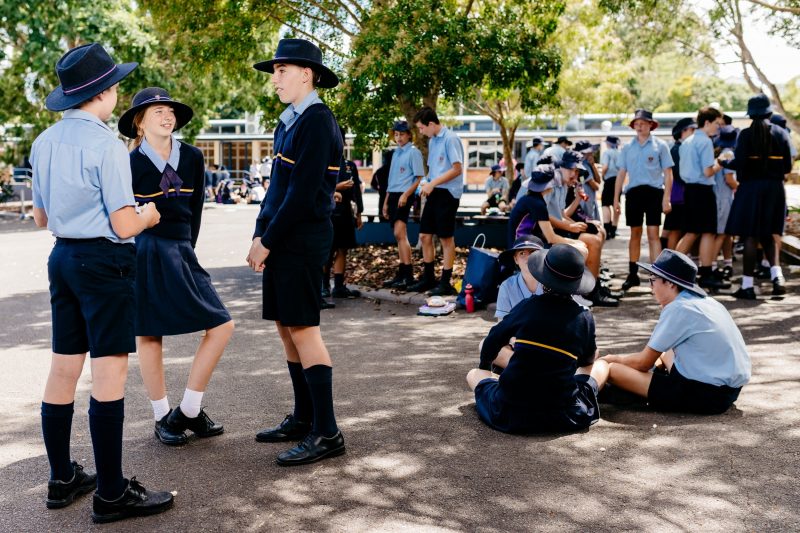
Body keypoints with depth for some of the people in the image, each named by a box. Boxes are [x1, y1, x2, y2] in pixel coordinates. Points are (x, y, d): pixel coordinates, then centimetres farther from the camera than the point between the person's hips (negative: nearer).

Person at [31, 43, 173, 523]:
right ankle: (112, 494, 1)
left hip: (63, 257, 8)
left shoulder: (45, 142, 10)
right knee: (110, 373, -4)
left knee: (63, 370, 12)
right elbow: (124, 226, -17)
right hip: (104, 262, -8)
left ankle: (63, 479, 24)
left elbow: (41, 217, 17)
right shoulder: (106, 144, -14)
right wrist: (148, 216, 3)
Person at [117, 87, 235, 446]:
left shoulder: (192, 158, 5)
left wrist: (186, 248, 9)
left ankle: (188, 411, 7)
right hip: (144, 253, -4)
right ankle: (163, 418, 18)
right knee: (148, 334, 4)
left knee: (221, 326, -3)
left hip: (182, 253, 5)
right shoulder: (131, 163, -6)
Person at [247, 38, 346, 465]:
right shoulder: (288, 122, 15)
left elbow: (303, 192, -19)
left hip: (301, 241, -9)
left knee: (303, 329, -7)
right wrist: (261, 237, 6)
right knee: (286, 329, 12)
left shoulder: (317, 121, -12)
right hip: (282, 241, 9)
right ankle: (303, 418, 23)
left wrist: (268, 241, -15)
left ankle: (326, 433, 0)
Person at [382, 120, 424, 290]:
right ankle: (401, 274, 13)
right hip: (393, 196, 8)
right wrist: (386, 201, 21)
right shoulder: (396, 153, 19)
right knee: (399, 236, 9)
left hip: (404, 196, -8)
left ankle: (408, 275, -19)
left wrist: (406, 195, -20)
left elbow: (419, 178, -9)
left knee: (400, 233, -17)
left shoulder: (414, 152, -4)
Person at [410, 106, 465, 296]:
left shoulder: (450, 139, -12)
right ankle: (428, 278, 20)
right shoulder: (432, 141, 14)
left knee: (446, 238, -1)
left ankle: (445, 283, 6)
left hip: (447, 193, -8)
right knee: (425, 236, 10)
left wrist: (432, 183, -17)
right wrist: (427, 187, 8)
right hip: (433, 193, 8)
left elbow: (457, 169, -17)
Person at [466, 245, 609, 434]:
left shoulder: (528, 307, -4)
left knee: (474, 374, 29)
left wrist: (485, 367, 31)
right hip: (562, 417, 1)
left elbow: (492, 341, 9)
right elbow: (587, 360, 16)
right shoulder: (584, 318, -3)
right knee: (602, 366, 25)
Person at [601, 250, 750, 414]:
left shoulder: (677, 309, -13)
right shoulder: (706, 301, 13)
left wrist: (614, 358, 10)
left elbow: (643, 363, -6)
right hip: (729, 389, 10)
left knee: (613, 370, -13)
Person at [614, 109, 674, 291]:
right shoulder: (627, 147, 11)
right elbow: (622, 173, 13)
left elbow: (668, 173, 1)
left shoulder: (659, 145, 2)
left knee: (653, 234, -6)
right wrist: (616, 198, 8)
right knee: (635, 234, 9)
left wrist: (666, 198, -7)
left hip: (653, 192, -3)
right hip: (633, 192, 3)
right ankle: (633, 274, 16)